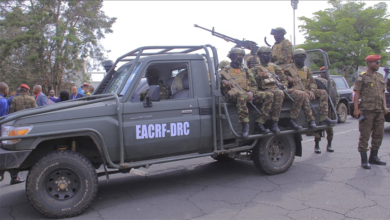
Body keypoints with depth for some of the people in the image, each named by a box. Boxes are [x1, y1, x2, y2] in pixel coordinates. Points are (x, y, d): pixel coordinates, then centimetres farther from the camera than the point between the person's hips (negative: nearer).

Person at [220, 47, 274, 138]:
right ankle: (245, 125, -41)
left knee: (269, 95, -16)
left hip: (248, 94, 5)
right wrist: (223, 81, -17)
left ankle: (260, 123, -18)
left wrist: (251, 92, -5)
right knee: (241, 95, -43)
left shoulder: (247, 71, 27)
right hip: (232, 94, -5)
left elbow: (254, 85, 18)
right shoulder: (225, 71, 16)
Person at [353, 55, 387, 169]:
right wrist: (356, 109, -14)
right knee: (365, 135, -3)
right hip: (367, 110, -7)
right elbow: (357, 93, -7)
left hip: (379, 111, 7)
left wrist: (385, 106, 11)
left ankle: (373, 157, 25)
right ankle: (364, 160, 4)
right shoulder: (362, 77, -2)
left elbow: (383, 93, 22)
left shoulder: (380, 77, 17)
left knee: (379, 134, 11)